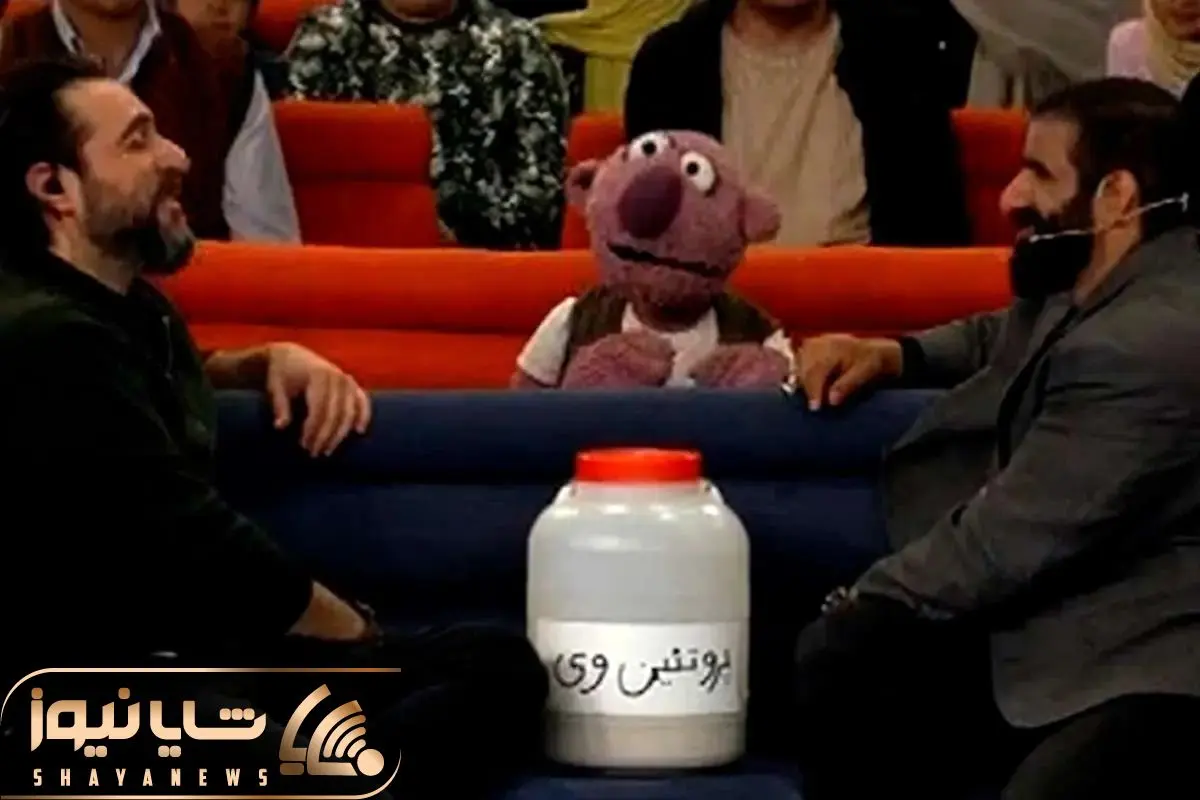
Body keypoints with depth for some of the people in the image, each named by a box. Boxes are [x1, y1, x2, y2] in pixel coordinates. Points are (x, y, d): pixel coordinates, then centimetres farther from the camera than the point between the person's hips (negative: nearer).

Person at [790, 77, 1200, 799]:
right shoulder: (1094, 280, 9)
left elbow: (1010, 539, -20)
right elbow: (1010, 338, 34)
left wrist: (865, 603, -4)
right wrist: (896, 354, 14)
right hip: (1070, 615, 10)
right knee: (840, 661, -3)